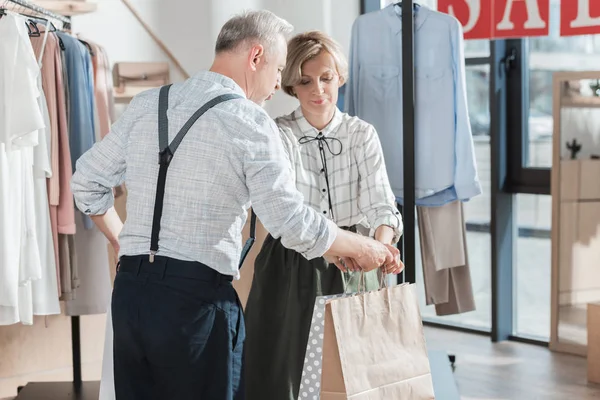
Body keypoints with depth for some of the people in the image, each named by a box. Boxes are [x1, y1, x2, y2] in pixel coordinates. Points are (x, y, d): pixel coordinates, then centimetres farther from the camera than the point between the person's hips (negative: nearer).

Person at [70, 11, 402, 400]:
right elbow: (293, 223, -12)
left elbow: (87, 181, 17)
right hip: (196, 295, -6)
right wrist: (362, 248, 3)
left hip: (129, 290, 6)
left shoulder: (145, 105, 9)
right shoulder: (249, 122, -9)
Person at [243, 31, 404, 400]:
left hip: (349, 271, 2)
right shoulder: (279, 136, -7)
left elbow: (381, 203, -14)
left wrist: (381, 244, -37)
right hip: (289, 271, -2)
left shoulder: (362, 135, 0)